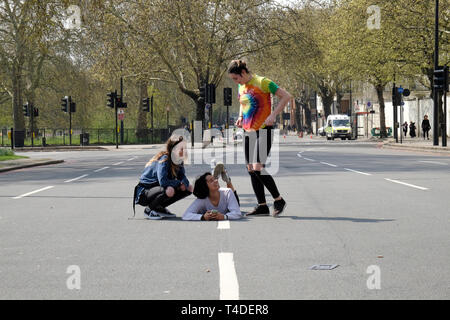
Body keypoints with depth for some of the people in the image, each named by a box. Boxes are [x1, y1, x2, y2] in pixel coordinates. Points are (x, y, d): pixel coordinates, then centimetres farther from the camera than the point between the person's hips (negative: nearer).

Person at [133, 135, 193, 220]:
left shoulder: (179, 161, 0)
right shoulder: (164, 159, -24)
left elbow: (182, 177, 3)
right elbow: (163, 181, -34)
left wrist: (184, 183, -21)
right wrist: (179, 183, -20)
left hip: (157, 189, 9)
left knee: (189, 188, 0)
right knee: (168, 191, -38)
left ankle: (159, 208, 9)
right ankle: (149, 210, -9)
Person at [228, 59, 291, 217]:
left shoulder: (262, 82, -11)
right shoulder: (241, 87, 12)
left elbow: (286, 96, -11)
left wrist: (273, 115, -18)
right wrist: (240, 117, 10)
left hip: (263, 130, -8)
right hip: (248, 131, 8)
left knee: (258, 168, -16)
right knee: (251, 170, 5)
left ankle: (279, 200, -1)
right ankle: (262, 206, 11)